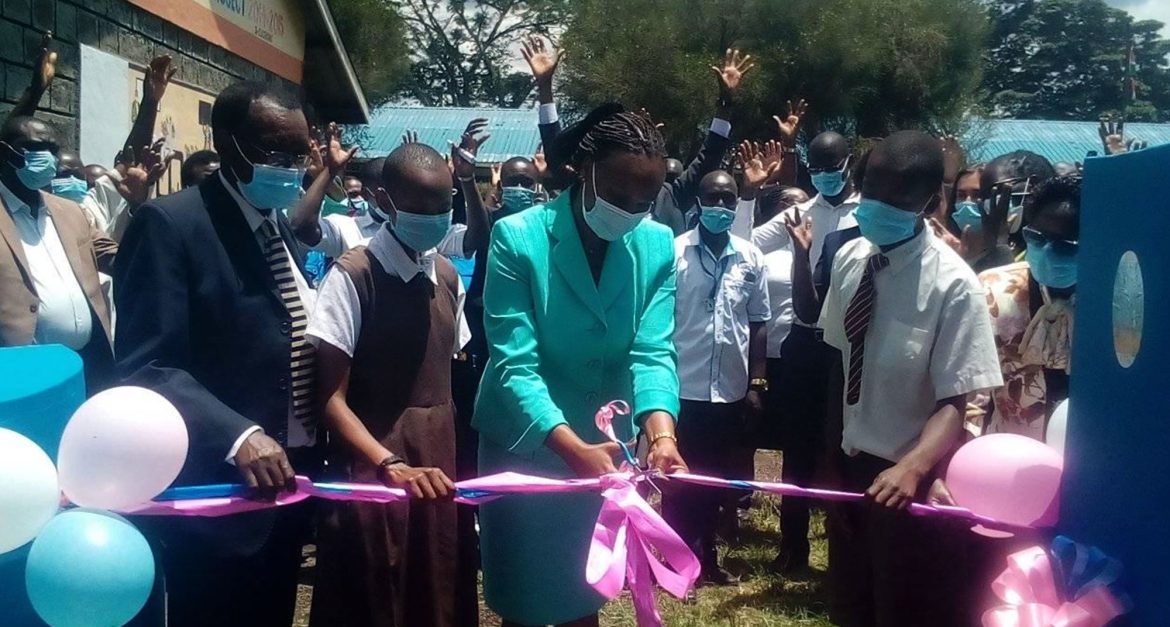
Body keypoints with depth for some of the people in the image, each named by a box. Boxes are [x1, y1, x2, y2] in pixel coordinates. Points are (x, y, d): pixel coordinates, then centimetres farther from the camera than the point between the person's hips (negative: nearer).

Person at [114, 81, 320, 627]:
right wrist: (238, 436, -34)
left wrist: (308, 450, 8)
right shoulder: (170, 224, -14)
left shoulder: (279, 226, 11)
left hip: (285, 484, 8)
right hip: (217, 495, -8)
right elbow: (147, 369, -21)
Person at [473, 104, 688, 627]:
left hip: (605, 447, 3)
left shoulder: (658, 246, -7)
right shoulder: (517, 238, -19)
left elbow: (653, 352, -13)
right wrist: (572, 447, -39)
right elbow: (514, 364, -25)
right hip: (525, 447, -3)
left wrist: (661, 435, -32)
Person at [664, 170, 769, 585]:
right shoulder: (673, 252, -6)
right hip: (683, 388, -3)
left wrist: (757, 384, 5)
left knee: (716, 480, 15)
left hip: (731, 390, 3)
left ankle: (707, 556, 28)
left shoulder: (751, 258, 4)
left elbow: (758, 324, 9)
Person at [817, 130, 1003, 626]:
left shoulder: (953, 284, -19)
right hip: (852, 464, 6)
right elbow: (841, 362, 6)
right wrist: (833, 452, 9)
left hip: (909, 479, -6)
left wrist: (913, 467, -36)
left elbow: (954, 401, -21)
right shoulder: (850, 259, -2)